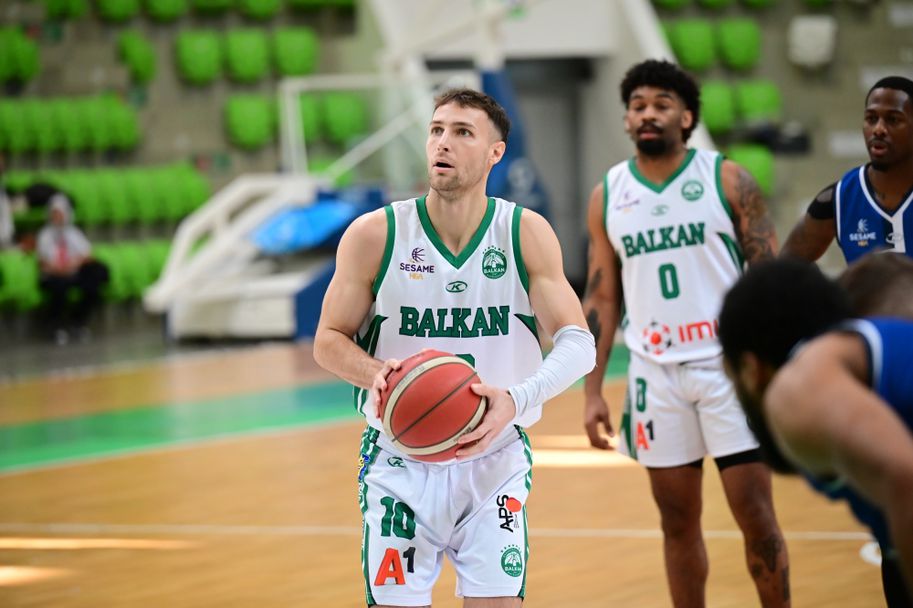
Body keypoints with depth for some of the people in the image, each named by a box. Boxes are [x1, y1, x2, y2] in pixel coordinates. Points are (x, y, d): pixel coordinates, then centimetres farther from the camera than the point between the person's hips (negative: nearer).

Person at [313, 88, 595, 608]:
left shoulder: (527, 234, -7)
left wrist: (517, 399, -30)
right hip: (400, 462, 0)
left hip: (494, 461, 0)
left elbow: (578, 344, -12)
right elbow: (329, 340, 0)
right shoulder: (374, 235, -8)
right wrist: (376, 373, -22)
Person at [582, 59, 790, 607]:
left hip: (729, 365, -3)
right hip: (656, 373, 3)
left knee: (756, 515, -4)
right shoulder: (607, 197, 6)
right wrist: (593, 392, 6)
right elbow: (601, 300, 11)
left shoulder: (727, 180, -3)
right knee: (678, 522, 8)